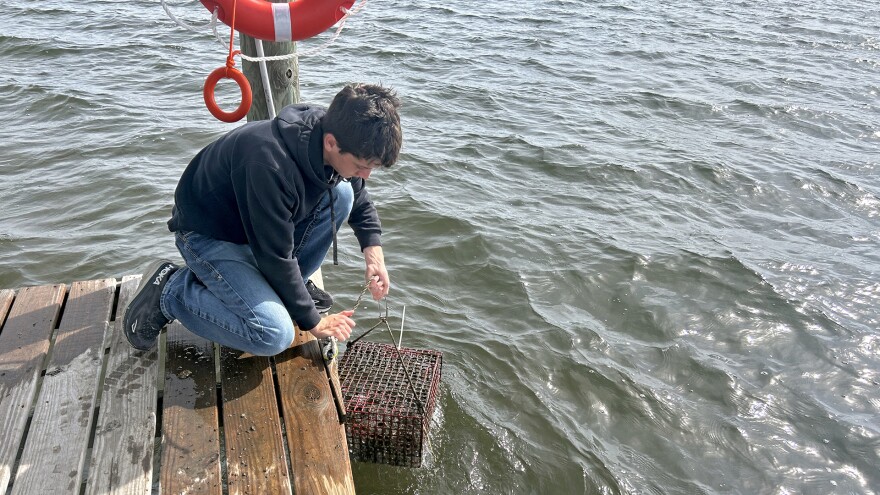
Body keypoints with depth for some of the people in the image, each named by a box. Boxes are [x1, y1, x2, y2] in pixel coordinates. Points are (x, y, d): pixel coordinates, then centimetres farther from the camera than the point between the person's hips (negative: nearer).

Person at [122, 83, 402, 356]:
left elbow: (359, 196, 7)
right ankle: (168, 290, -3)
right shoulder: (271, 165, -38)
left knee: (341, 194, -13)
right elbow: (276, 257, -28)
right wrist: (312, 322, -16)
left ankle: (288, 286, 2)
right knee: (274, 335, -23)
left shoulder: (332, 131, -14)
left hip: (260, 222, 8)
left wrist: (373, 248, -10)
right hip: (208, 235, -7)